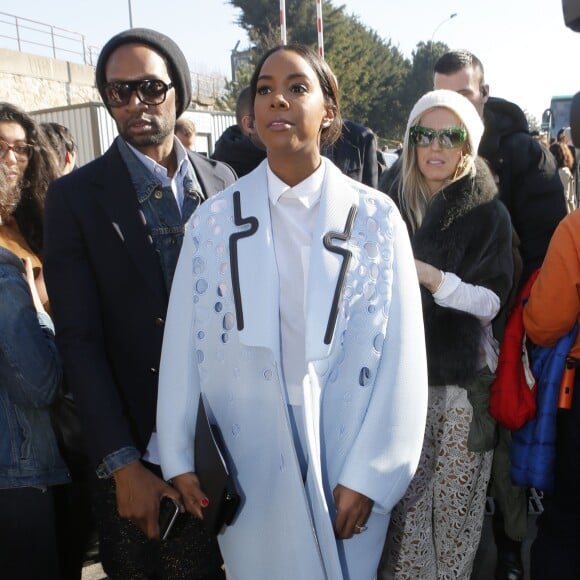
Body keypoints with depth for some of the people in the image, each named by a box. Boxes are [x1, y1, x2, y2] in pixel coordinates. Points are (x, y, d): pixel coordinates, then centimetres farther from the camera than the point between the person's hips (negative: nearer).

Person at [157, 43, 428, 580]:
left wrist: (370, 475, -9)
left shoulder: (375, 218, -6)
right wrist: (179, 457, 0)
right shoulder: (214, 220, -3)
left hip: (348, 458, 0)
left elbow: (400, 355, -7)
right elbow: (183, 345, -1)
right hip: (249, 464, 1)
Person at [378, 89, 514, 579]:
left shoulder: (489, 214, 1)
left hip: (463, 381, -2)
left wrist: (430, 276, -21)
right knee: (405, 499, 4)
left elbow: (491, 302, -8)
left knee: (456, 500, 3)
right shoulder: (395, 208, 8)